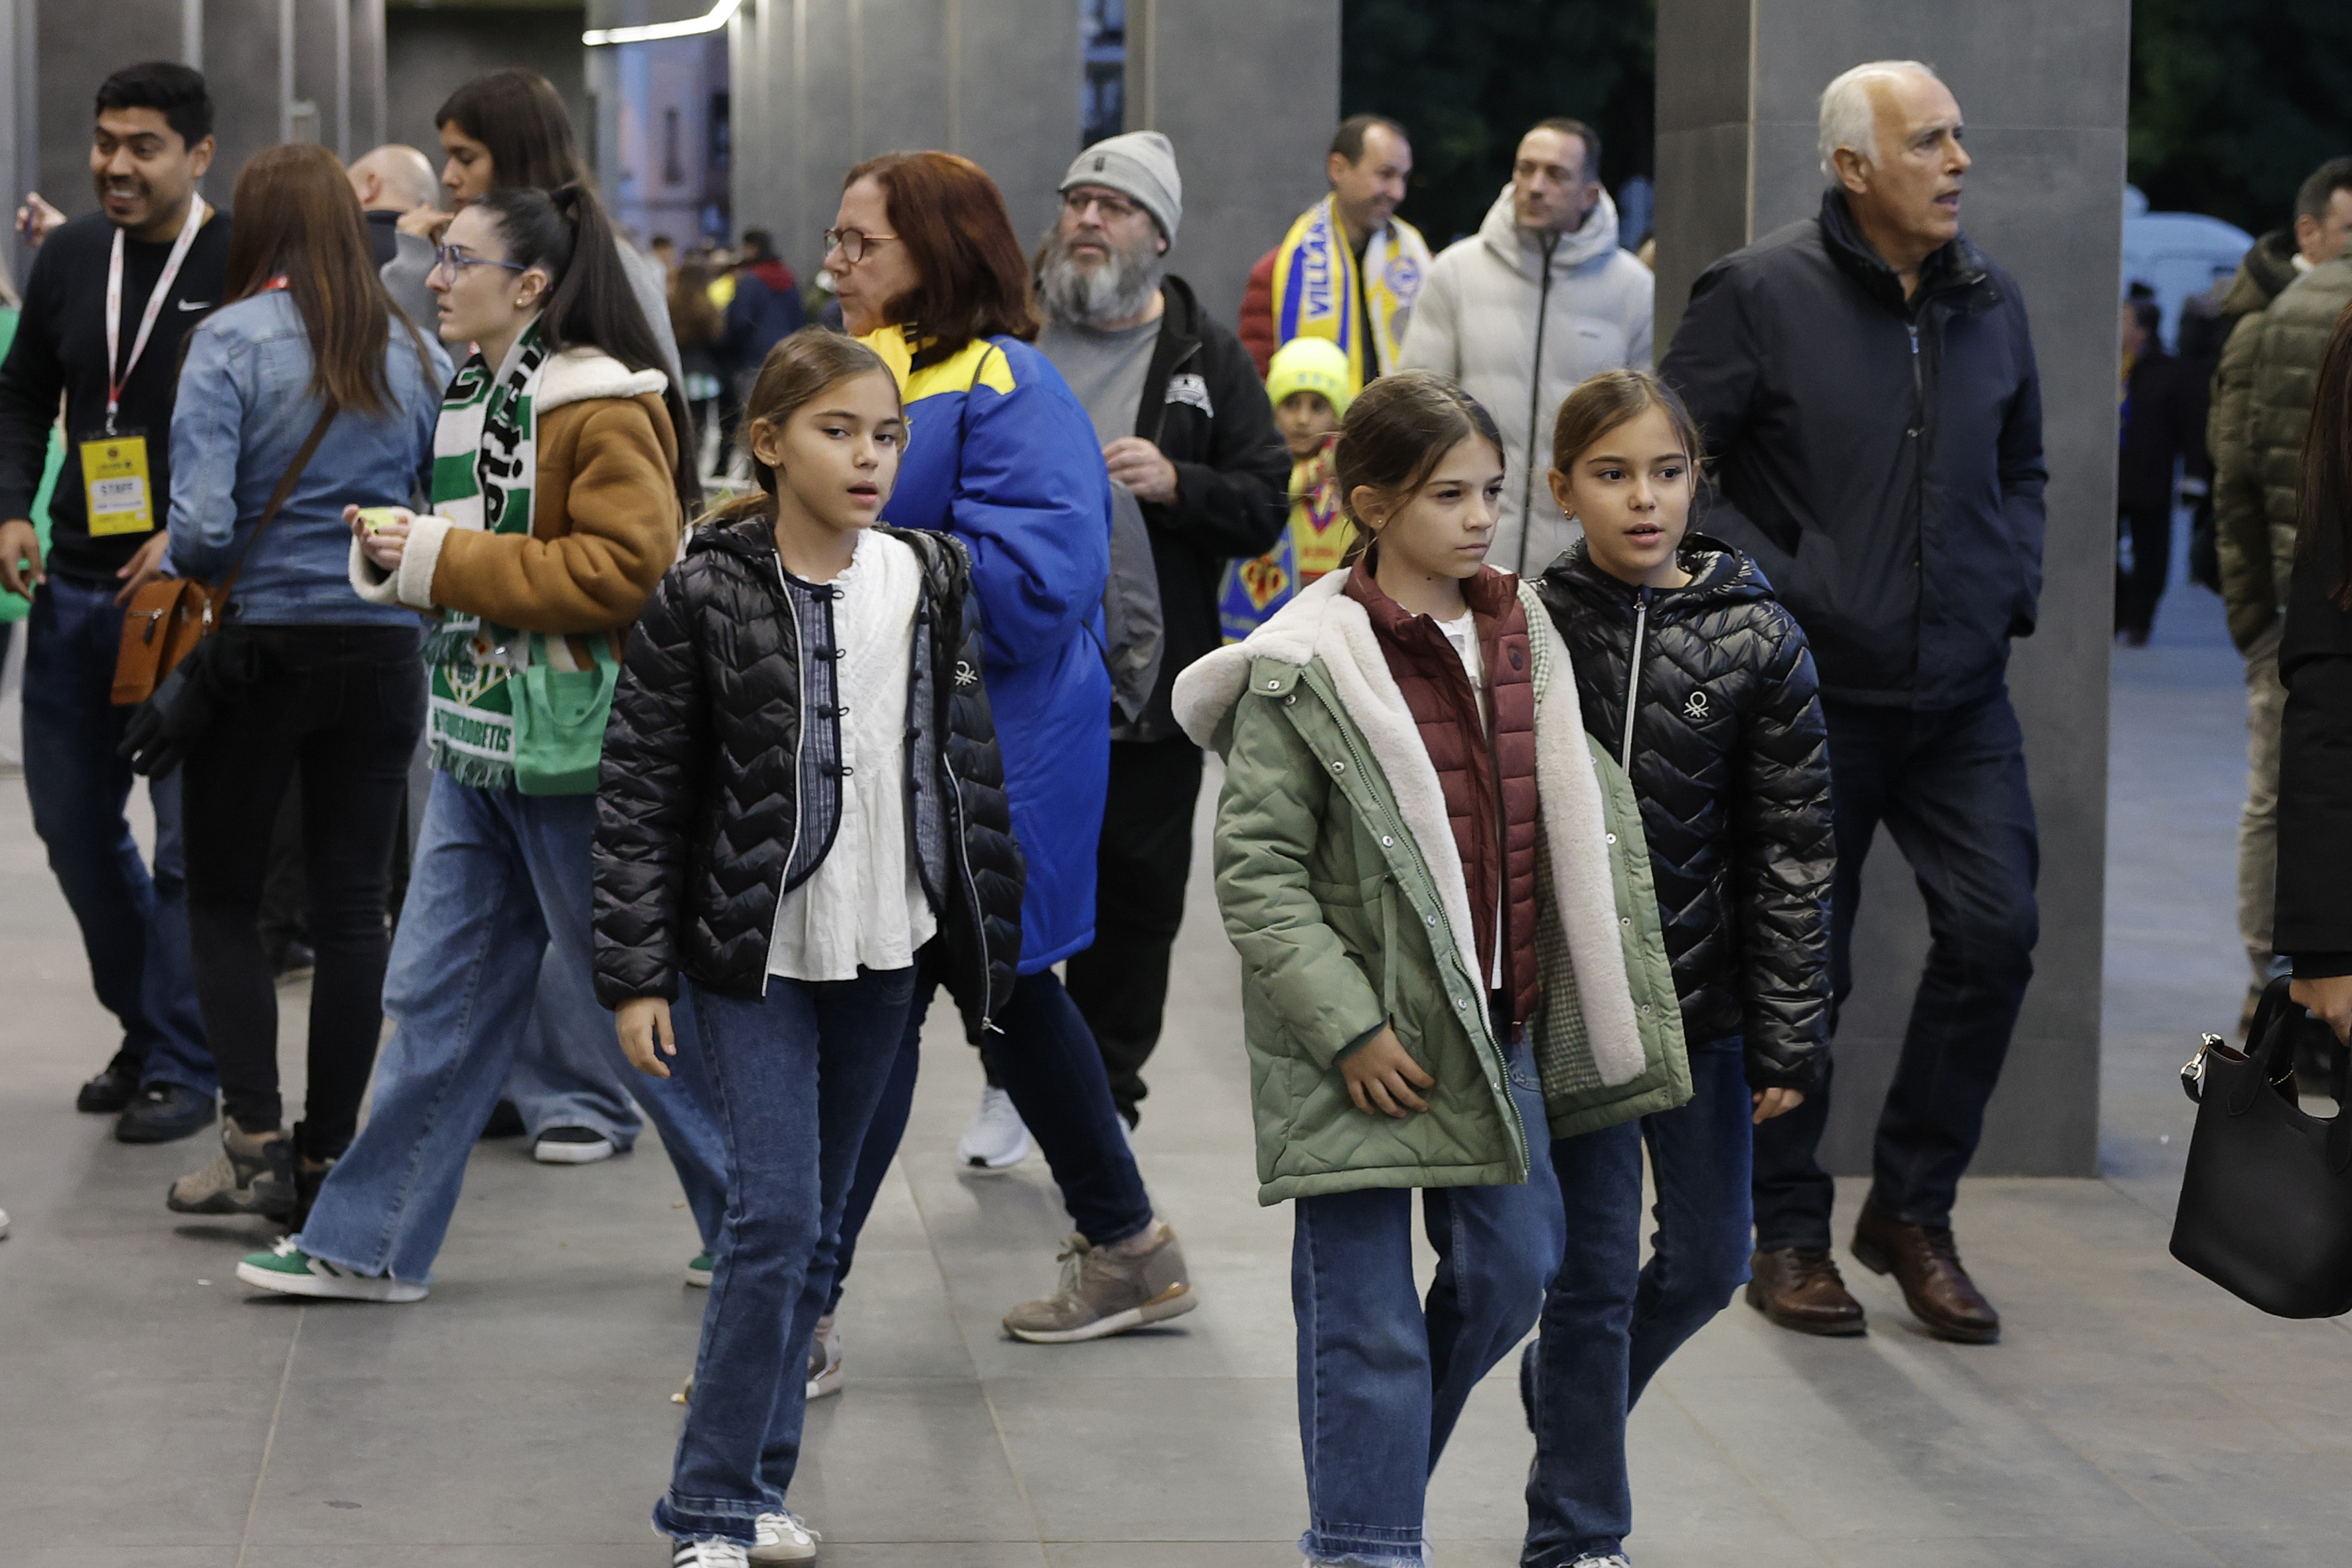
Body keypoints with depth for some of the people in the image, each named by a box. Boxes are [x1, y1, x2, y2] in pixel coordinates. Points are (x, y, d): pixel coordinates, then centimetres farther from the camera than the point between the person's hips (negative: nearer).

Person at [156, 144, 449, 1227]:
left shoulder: (229, 342, -9)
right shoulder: (415, 354, 4)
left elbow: (202, 524, -17)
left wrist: (177, 565, 3)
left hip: (257, 645, -3)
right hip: (381, 650, 3)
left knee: (223, 898, 9)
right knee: (353, 906, 8)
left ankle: (254, 1137, -2)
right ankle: (328, 1153, 11)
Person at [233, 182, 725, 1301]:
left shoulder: (604, 410, -15)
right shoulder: (474, 395, 14)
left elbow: (626, 566, -24)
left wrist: (442, 561, -20)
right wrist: (393, 546, 0)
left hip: (573, 744, -9)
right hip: (478, 737, 9)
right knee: (434, 996, 10)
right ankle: (370, 1246, 16)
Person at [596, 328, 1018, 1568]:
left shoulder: (930, 583, 4)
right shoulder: (706, 593, -9)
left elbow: (964, 763, 11)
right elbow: (640, 791, -7)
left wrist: (986, 941, 9)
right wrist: (636, 976, -10)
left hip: (879, 952, 5)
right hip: (754, 952, -4)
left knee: (815, 1223, 11)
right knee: (774, 1213, -11)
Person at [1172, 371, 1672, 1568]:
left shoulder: (1521, 635, 7)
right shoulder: (1304, 669, -13)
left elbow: (1567, 827, 16)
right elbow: (1255, 873, -14)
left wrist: (1596, 997, 13)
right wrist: (1348, 1028, -18)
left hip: (1489, 1021, 7)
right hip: (1359, 1042, -6)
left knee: (1511, 1266, 13)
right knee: (1368, 1320, -1)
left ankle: (1385, 1465, 34)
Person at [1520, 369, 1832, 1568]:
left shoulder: (1756, 640, -3)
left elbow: (1792, 851, -1)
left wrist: (1788, 1040, -2)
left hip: (1704, 995, 2)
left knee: (1708, 1261, 12)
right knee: (1593, 1267, 1)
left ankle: (1565, 1391, 40)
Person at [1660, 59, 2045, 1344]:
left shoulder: (1990, 301, 8)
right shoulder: (1760, 296, -8)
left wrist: (2014, 585, 8)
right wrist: (1770, 595, -13)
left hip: (1960, 695, 4)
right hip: (1811, 694, -4)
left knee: (1995, 928, -6)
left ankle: (1913, 1212, 11)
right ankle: (1788, 1235, 20)